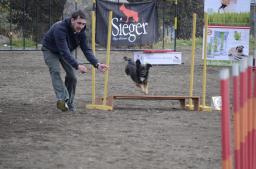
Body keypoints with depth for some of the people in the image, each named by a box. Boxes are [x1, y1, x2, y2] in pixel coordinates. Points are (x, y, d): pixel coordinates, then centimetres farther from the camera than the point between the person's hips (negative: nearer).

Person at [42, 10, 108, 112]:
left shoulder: (80, 31, -20)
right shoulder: (60, 29, -41)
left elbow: (86, 50, -19)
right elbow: (64, 52, -46)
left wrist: (97, 64, -35)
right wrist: (77, 66, -54)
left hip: (66, 52, 5)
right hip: (50, 50, -5)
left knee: (72, 75, -5)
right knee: (55, 71, -26)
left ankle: (69, 103, 7)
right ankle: (61, 99, -36)